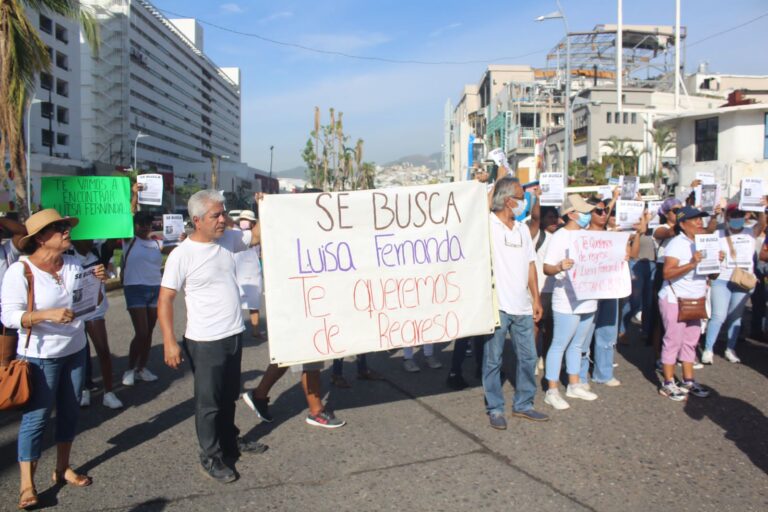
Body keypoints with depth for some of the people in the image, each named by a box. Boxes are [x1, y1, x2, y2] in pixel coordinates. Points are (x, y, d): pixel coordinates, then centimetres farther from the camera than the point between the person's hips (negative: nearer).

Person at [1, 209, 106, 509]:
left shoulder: (73, 264, 0)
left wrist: (96, 283, -8)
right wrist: (48, 315, -31)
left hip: (75, 350, 6)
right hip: (40, 356, -6)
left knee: (70, 411, 14)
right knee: (36, 417, 0)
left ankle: (62, 469, 30)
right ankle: (27, 485, 11)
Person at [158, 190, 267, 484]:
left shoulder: (229, 239, 0)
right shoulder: (182, 255, -18)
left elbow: (257, 236, 17)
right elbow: (165, 300, -15)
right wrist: (169, 341, -20)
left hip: (234, 335, 7)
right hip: (205, 342, -6)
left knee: (229, 396, 22)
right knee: (208, 402, 7)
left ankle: (229, 442, 41)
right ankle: (211, 457, 24)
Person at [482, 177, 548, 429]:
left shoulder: (522, 228, 12)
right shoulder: (487, 225, -6)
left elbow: (530, 264, 15)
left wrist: (536, 299, 13)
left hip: (522, 306, 6)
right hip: (496, 306, -6)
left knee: (528, 357, 13)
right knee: (493, 360, 5)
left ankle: (523, 404, 29)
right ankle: (495, 408, 19)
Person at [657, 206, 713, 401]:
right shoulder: (677, 244, -13)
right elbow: (667, 273, -24)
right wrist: (692, 264, -32)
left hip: (695, 300, 8)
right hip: (675, 300, -8)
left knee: (691, 342, 12)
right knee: (673, 341, -3)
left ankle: (688, 381, 21)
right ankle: (668, 384, 5)